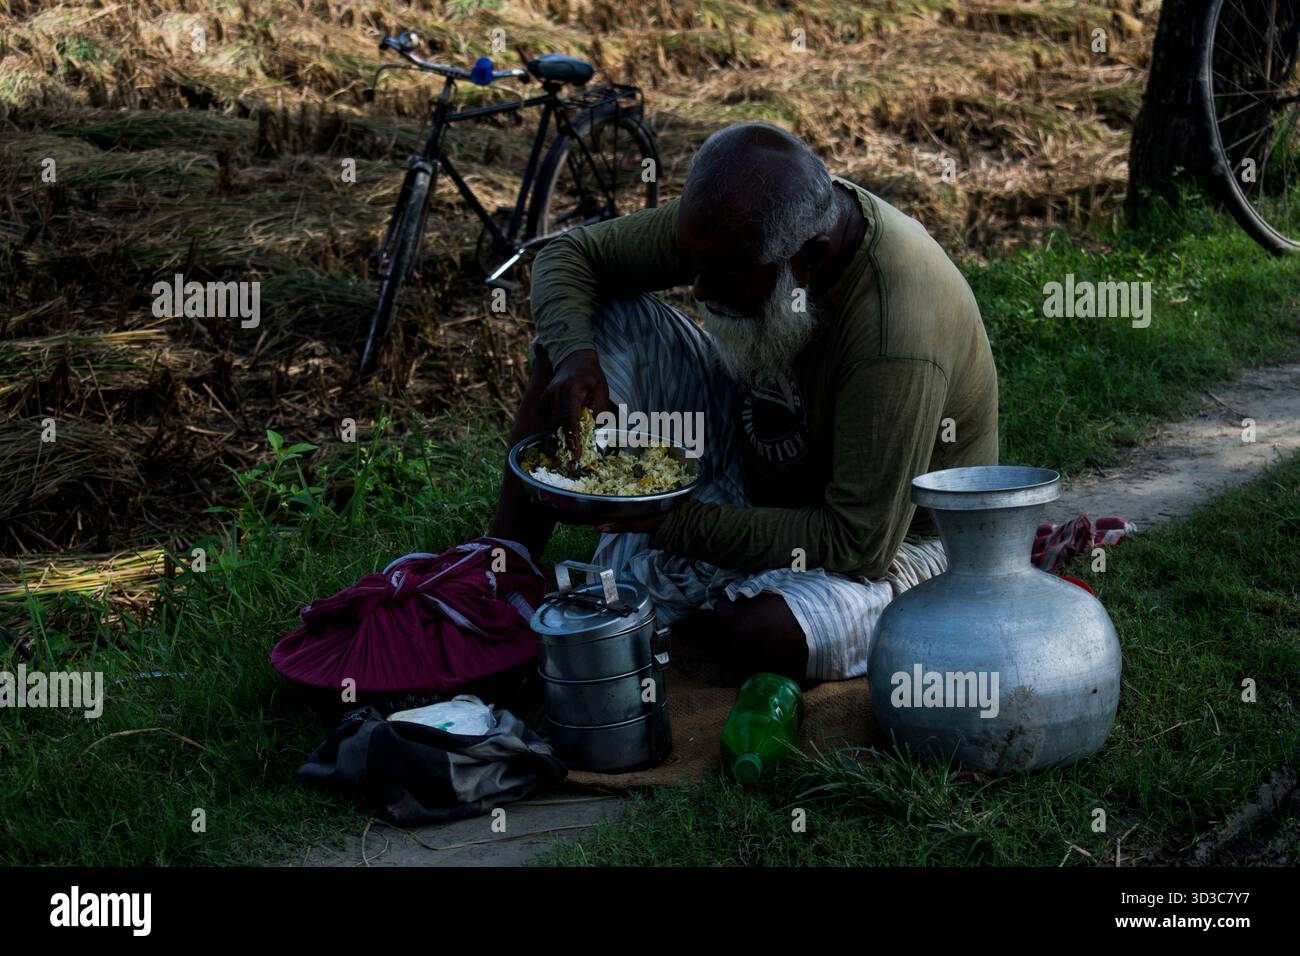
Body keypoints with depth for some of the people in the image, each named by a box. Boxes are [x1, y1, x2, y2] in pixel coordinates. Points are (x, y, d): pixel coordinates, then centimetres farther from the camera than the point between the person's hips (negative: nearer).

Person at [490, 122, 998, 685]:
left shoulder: (898, 336, -37)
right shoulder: (736, 225, -17)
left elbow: (860, 545, -32)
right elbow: (571, 254, -5)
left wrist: (674, 524, -32)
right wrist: (574, 359, -26)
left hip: (887, 540, -6)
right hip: (750, 452, 6)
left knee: (767, 634, -40)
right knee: (603, 318, -10)